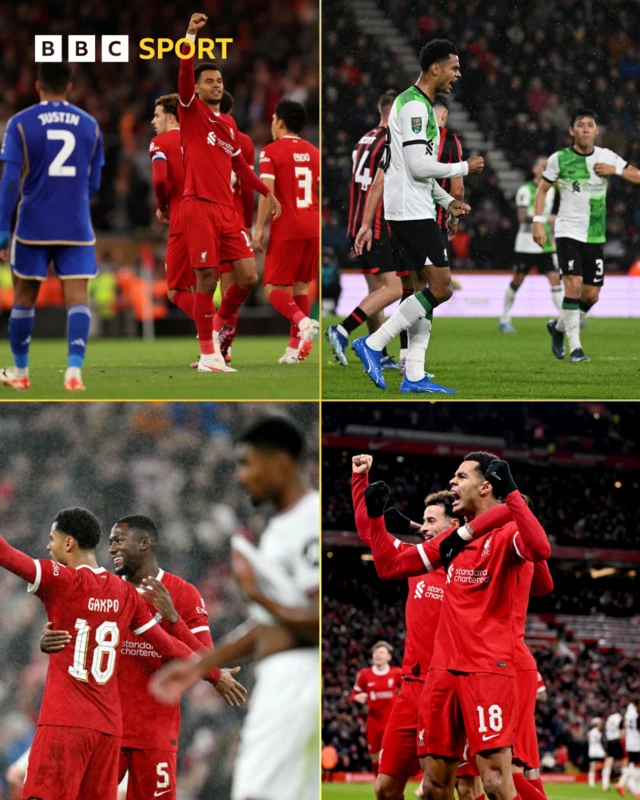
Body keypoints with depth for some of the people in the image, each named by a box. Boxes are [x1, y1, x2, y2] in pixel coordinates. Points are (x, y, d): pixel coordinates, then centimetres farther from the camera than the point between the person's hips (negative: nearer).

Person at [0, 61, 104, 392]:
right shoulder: (89, 125, 5)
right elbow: (93, 184, 10)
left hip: (33, 228, -1)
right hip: (76, 228, 1)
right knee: (77, 298, -3)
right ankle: (74, 369, -21)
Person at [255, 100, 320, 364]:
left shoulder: (271, 152, -5)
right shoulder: (314, 152, 11)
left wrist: (259, 228, -10)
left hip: (285, 230, -5)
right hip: (313, 229, 5)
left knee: (273, 288, 0)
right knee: (300, 286, 13)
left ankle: (303, 322, -26)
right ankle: (295, 347, 9)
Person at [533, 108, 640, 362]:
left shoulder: (606, 157, 2)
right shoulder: (559, 159, -4)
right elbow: (542, 189, 6)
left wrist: (615, 170, -12)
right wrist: (538, 222, -4)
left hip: (595, 234, 4)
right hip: (568, 231, -3)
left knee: (591, 295, 5)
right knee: (574, 284, -19)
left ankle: (559, 326, 32)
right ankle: (575, 346, -13)